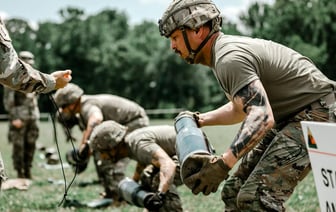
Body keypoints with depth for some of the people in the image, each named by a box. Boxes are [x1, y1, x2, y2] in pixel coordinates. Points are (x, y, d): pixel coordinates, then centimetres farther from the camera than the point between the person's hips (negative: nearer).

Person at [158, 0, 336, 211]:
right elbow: (242, 108, 23)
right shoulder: (227, 48, 10)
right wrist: (200, 119, 12)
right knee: (234, 192, 10)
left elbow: (262, 117, -34)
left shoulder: (229, 58, -23)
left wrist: (223, 164, -41)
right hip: (290, 116, 11)